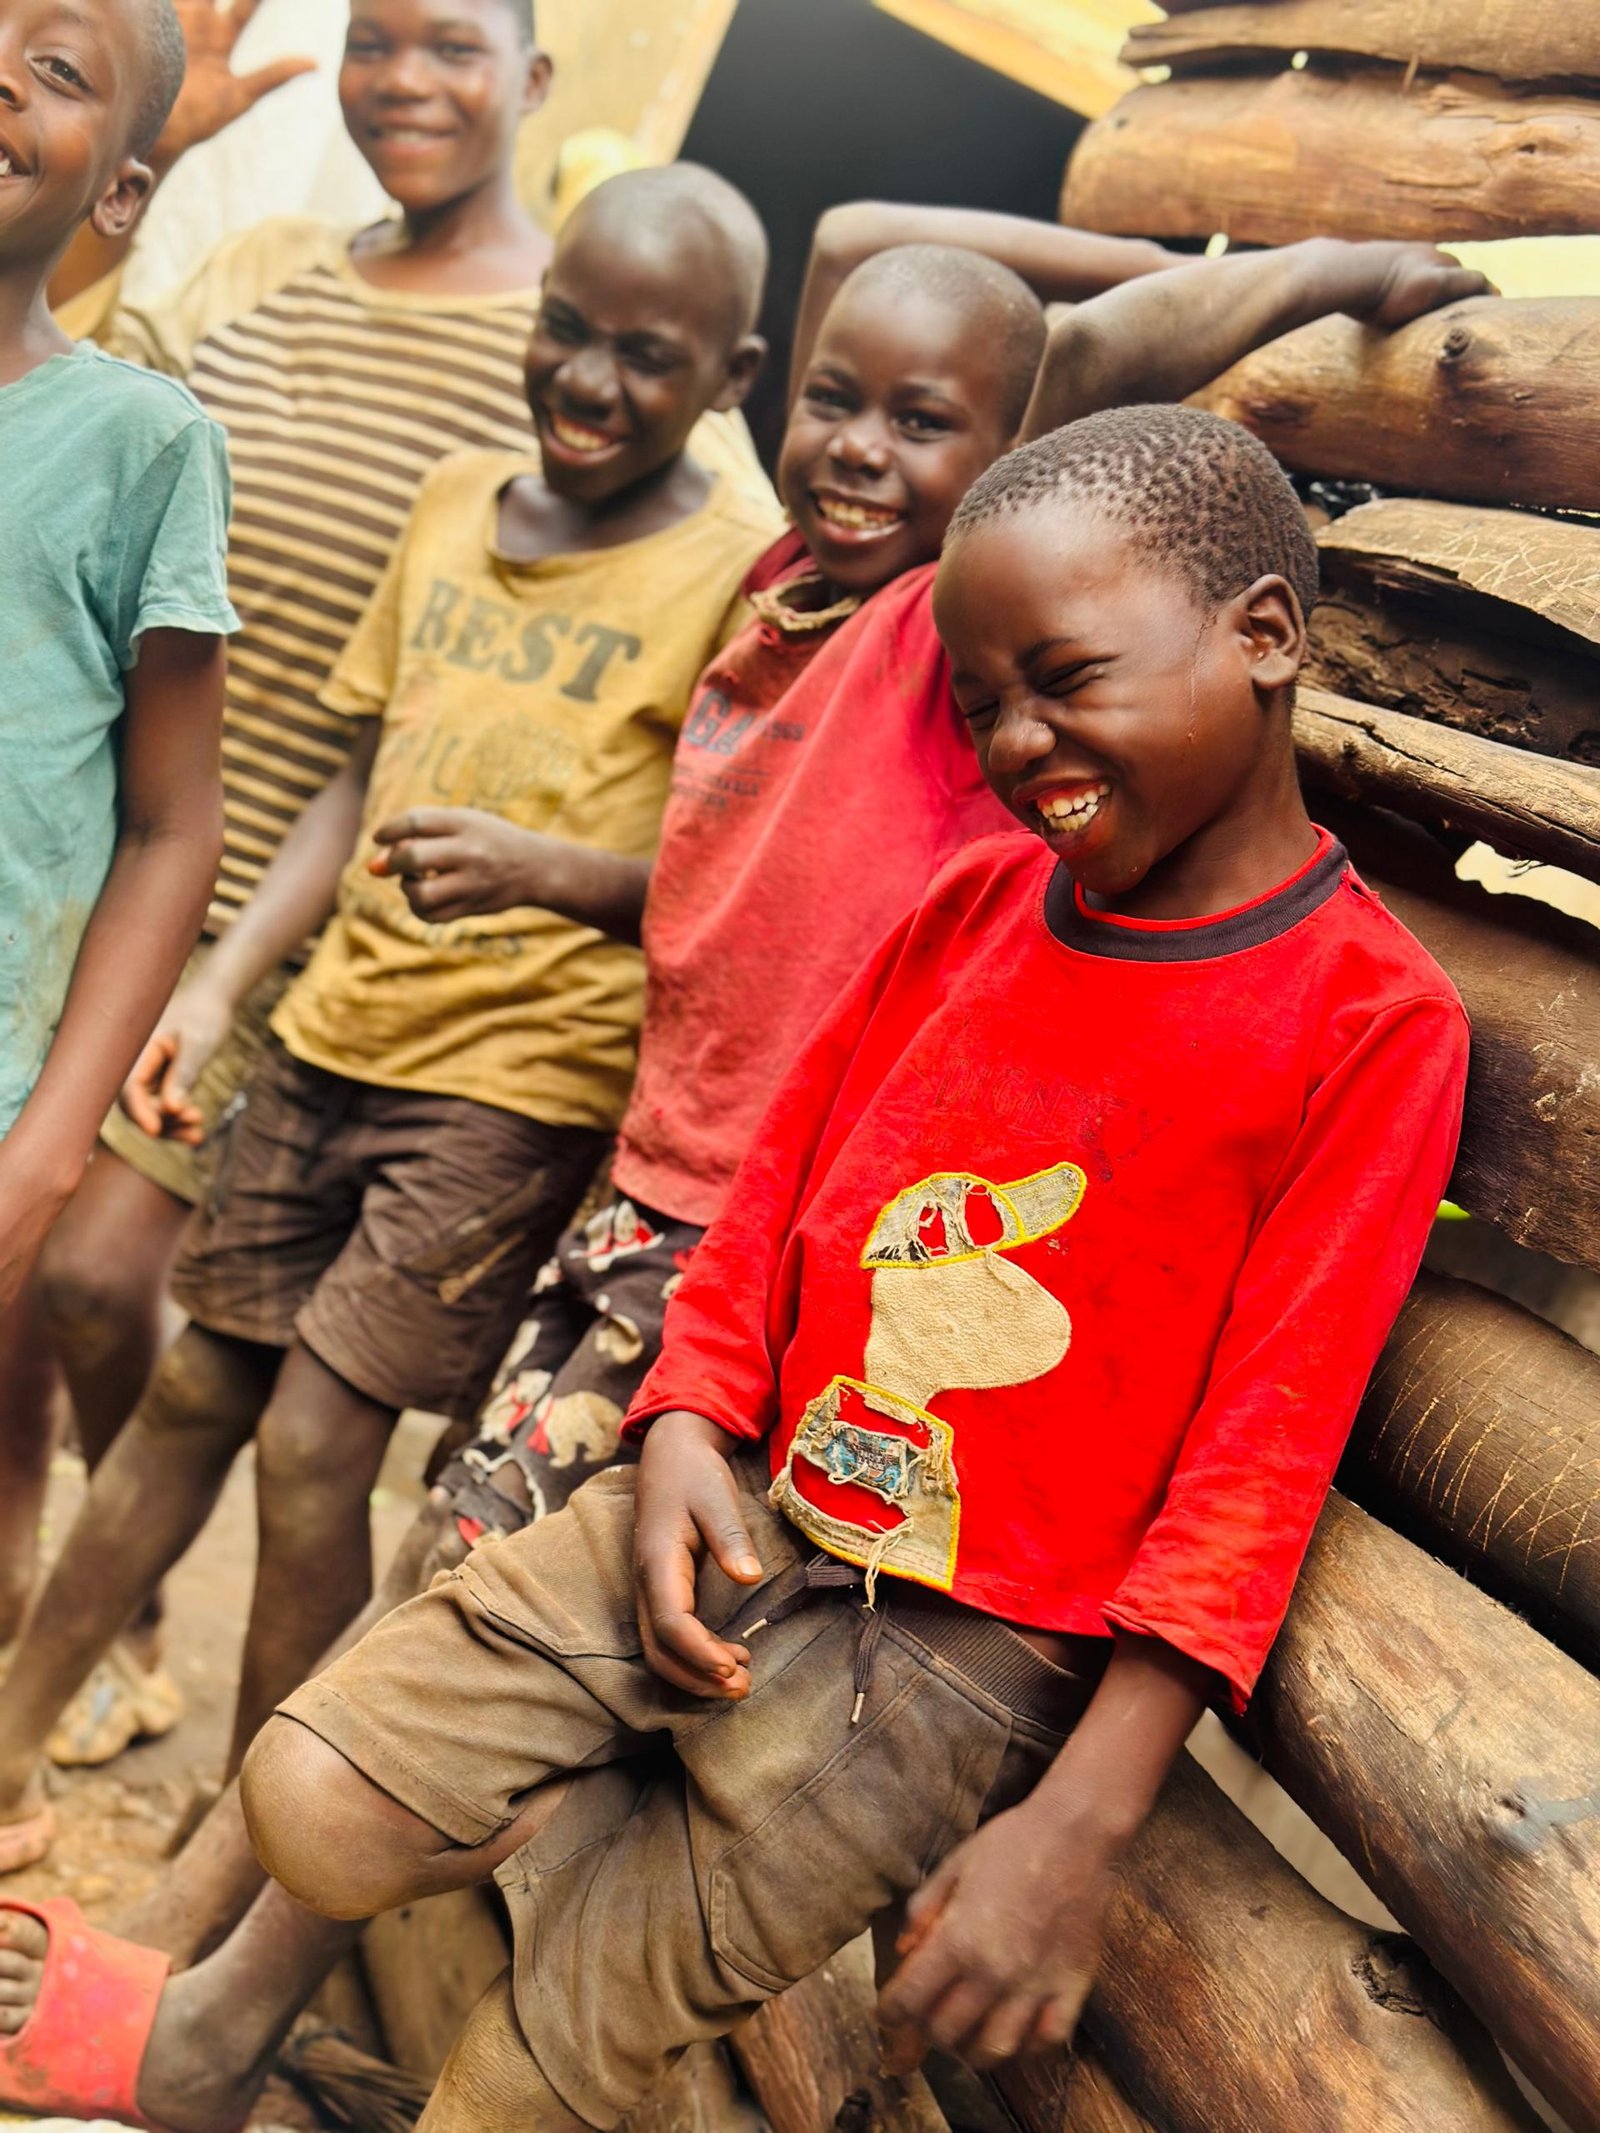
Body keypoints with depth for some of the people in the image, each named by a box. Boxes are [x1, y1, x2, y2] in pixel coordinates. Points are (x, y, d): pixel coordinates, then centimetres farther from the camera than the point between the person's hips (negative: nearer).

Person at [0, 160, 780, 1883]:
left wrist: (546, 868, -32)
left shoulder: (742, 578, -10)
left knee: (312, 1447, -5)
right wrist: (218, 981, 6)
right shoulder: (455, 502, 8)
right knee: (190, 1396, 14)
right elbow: (363, 782, 13)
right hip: (337, 1031, 6)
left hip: (522, 1081, -6)